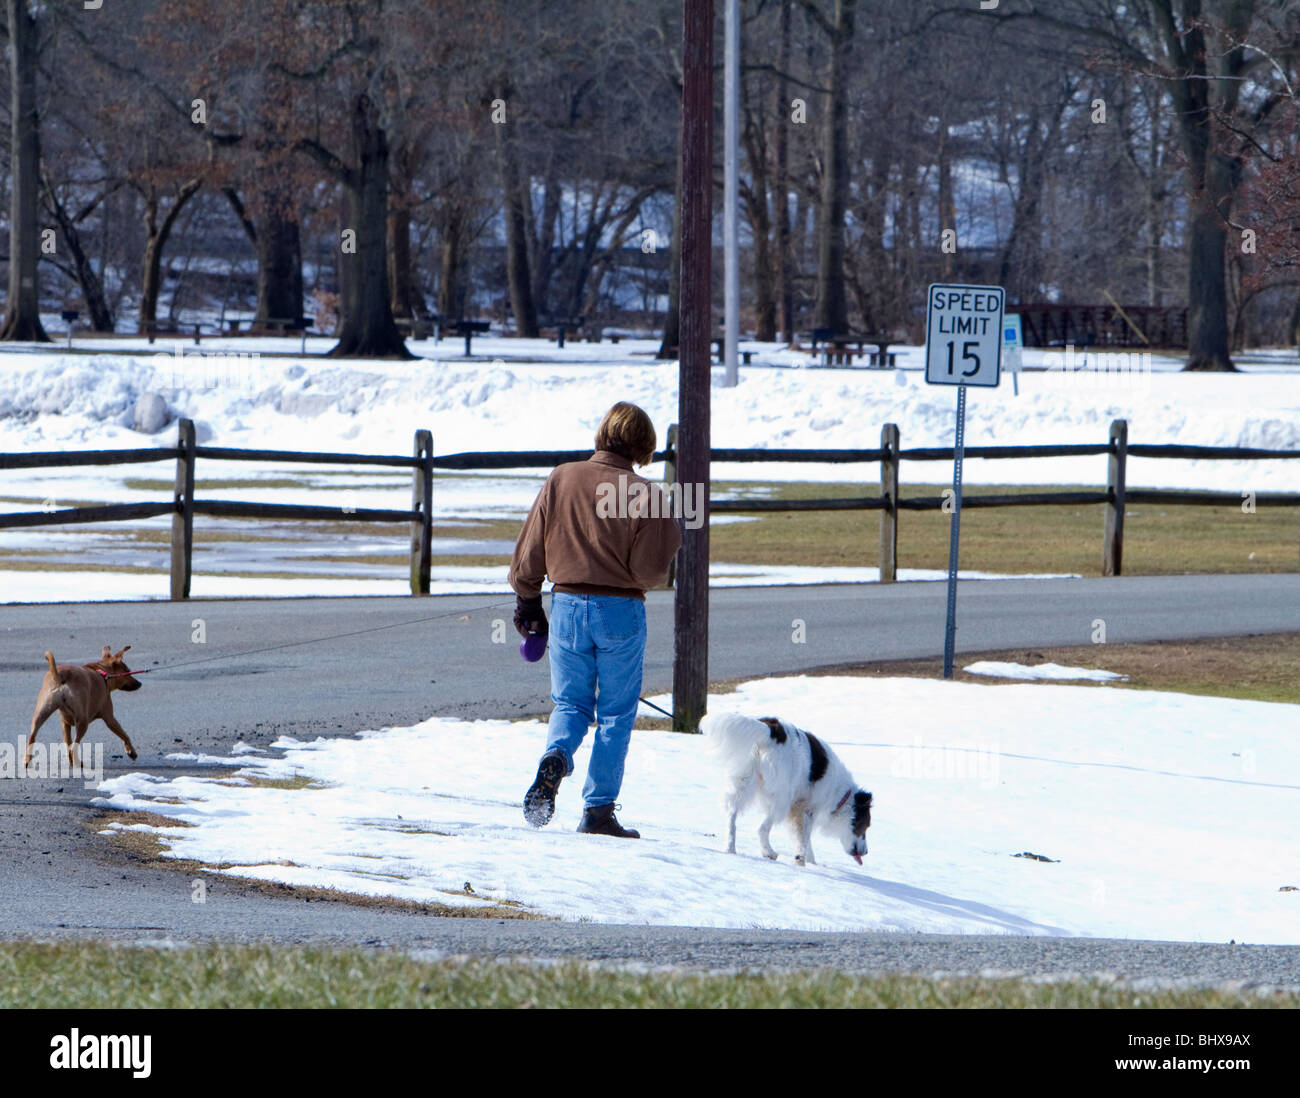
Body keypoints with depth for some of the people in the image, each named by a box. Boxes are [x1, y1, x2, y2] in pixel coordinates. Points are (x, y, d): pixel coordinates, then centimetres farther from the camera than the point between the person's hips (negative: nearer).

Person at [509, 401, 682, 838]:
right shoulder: (642, 494, -12)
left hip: (567, 606, 2)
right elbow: (649, 571, -12)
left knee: (570, 703, 16)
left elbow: (529, 552, 3)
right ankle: (598, 810, 7)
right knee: (615, 713, 9)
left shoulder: (561, 480, -2)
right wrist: (668, 536, 7)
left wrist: (527, 601, 17)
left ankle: (556, 758, -15)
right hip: (621, 610, -2)